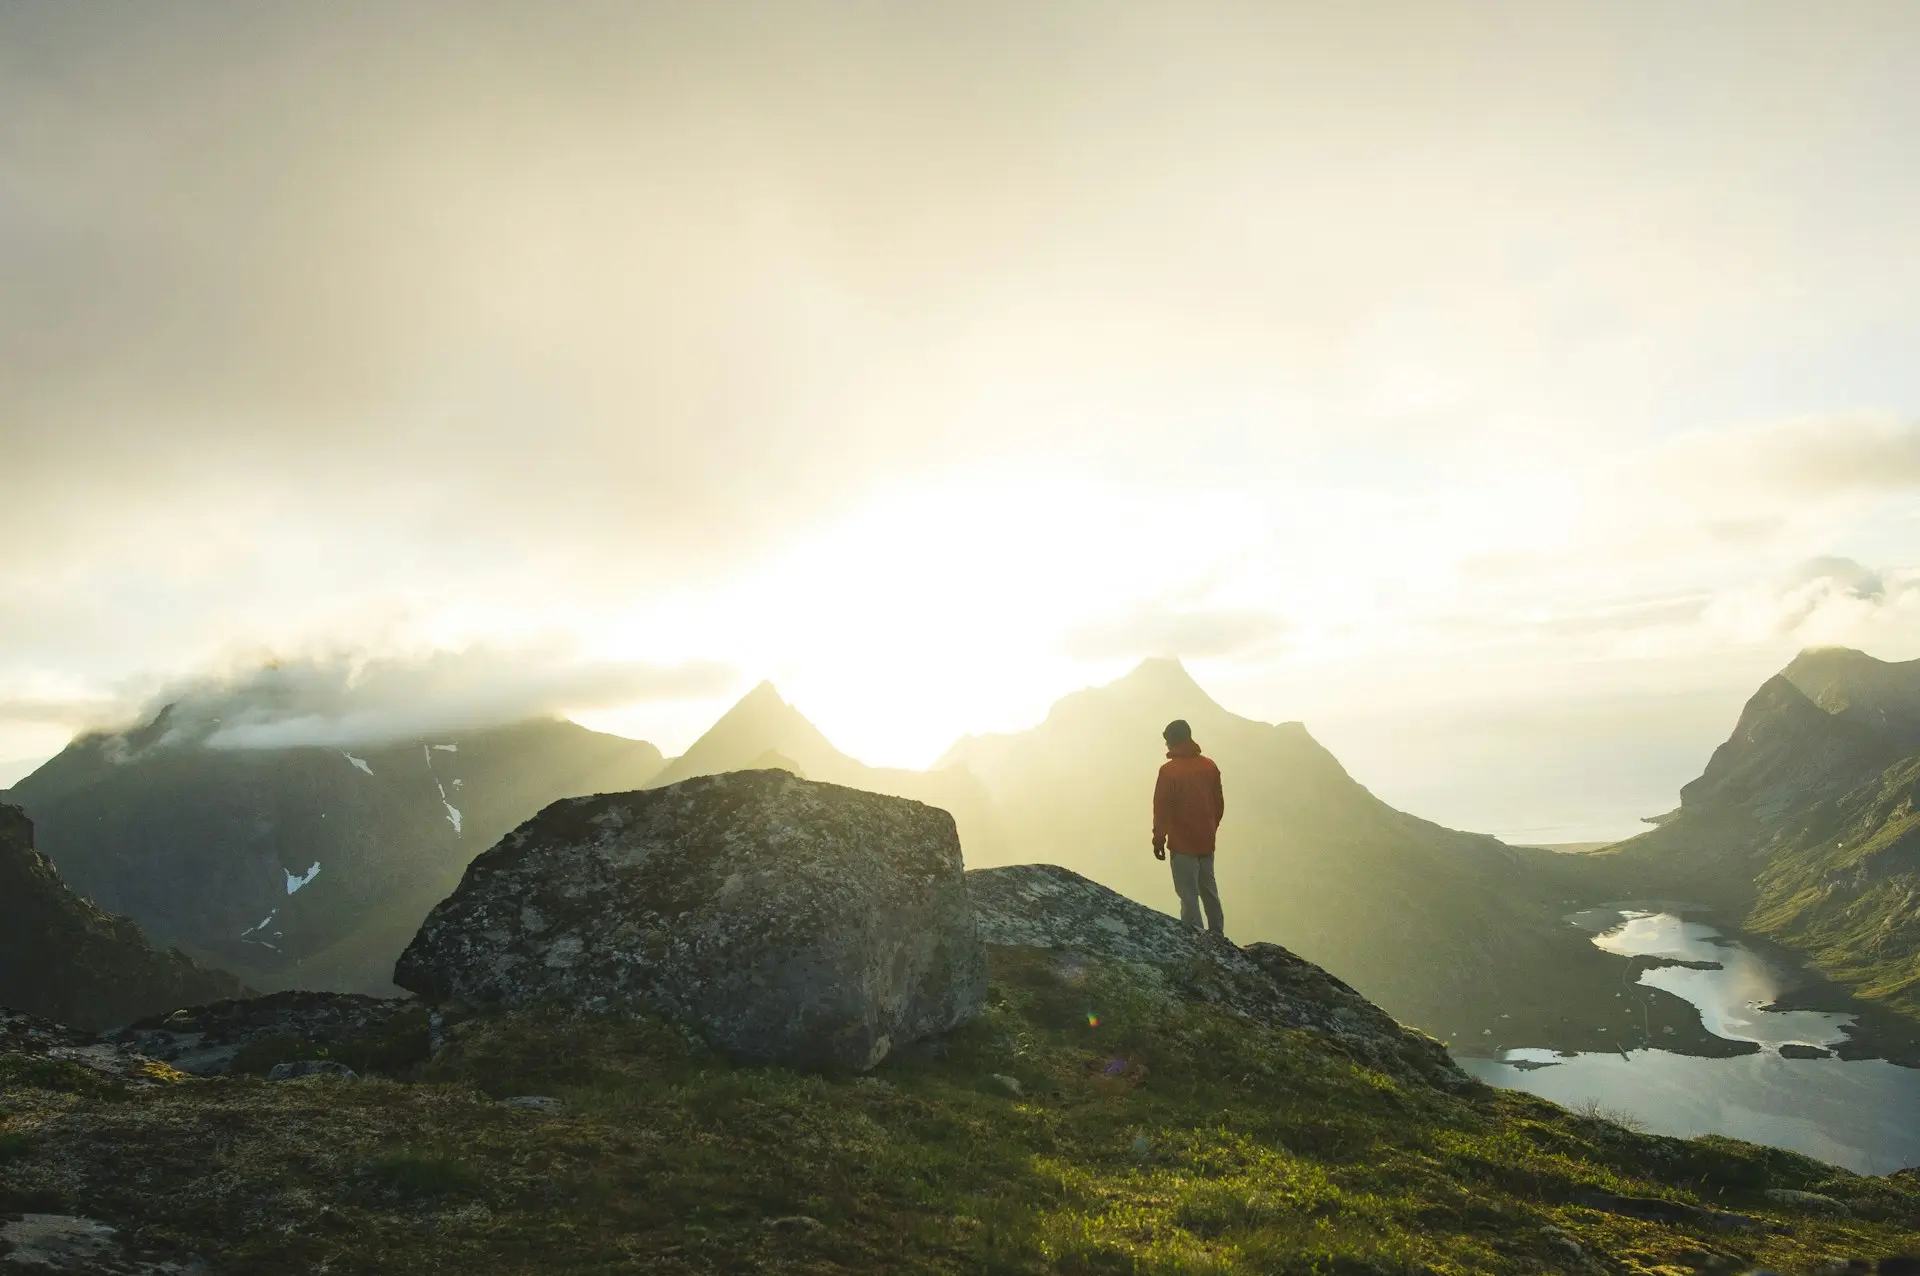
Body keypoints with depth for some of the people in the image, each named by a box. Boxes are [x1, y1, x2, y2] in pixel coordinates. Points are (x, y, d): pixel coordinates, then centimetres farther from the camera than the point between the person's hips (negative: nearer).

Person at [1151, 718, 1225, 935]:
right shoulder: (1209, 766, 1)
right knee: (1208, 889, 19)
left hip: (1183, 844, -6)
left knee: (1188, 894, 0)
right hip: (1206, 841, 6)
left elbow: (1162, 809, -15)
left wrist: (1158, 840, -6)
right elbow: (1219, 803, 10)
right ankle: (1217, 934, 28)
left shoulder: (1169, 770, -17)